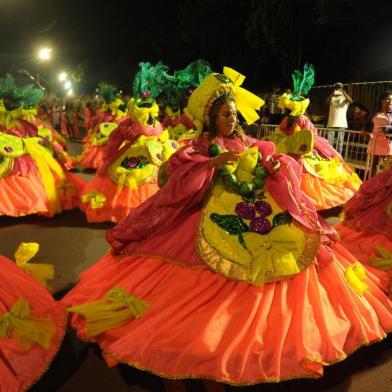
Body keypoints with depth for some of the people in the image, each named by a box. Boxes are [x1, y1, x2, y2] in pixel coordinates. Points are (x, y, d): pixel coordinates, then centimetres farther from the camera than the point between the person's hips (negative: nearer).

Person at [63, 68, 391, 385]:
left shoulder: (252, 144, 16)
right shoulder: (200, 147, 3)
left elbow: (285, 171, 17)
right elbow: (179, 179, -11)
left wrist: (277, 166, -6)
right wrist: (214, 162, -19)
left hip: (268, 213, 5)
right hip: (222, 218, -4)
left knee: (302, 244, -10)